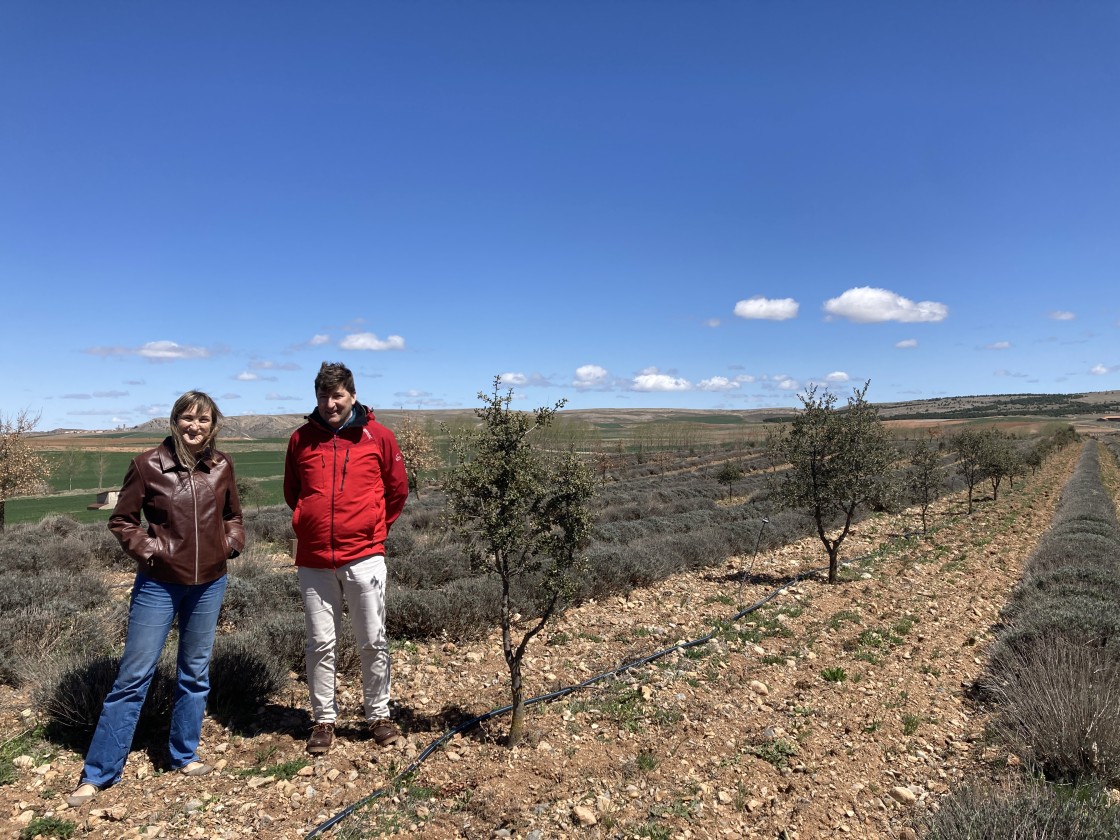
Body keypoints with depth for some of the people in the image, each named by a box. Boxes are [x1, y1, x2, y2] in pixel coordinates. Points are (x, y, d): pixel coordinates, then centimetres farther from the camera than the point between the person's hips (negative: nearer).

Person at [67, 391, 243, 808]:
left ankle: (184, 755, 31)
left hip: (209, 584, 3)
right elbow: (122, 520, -1)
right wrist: (149, 550, -12)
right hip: (158, 585, -3)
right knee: (133, 676, 3)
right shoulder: (148, 464, -9)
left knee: (195, 673, 14)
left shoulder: (221, 466, -1)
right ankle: (97, 773, 18)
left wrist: (232, 542, -3)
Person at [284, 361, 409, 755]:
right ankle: (324, 720, 26)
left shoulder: (377, 436, -2)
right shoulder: (301, 438, 4)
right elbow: (292, 492, 18)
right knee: (320, 644, 10)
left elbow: (397, 489, 8)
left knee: (374, 642, 6)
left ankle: (379, 716, 22)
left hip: (363, 556, -2)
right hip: (313, 559, 2)